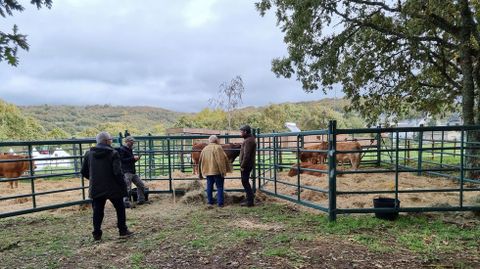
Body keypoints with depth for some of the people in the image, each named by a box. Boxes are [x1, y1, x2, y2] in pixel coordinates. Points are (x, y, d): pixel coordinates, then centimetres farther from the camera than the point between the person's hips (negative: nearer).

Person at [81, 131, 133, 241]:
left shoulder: (89, 154, 3)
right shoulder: (113, 153, -13)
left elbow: (83, 171, 9)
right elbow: (117, 172, -19)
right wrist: (123, 185, -10)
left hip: (96, 189, 4)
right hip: (113, 188, -4)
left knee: (97, 211, 13)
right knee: (120, 208, 12)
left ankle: (97, 234, 17)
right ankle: (123, 231, 17)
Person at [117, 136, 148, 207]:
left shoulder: (130, 149, 19)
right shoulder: (122, 149, -7)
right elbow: (122, 160, -18)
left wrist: (135, 159, 5)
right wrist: (133, 158, -18)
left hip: (133, 171, 9)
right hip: (126, 172, -9)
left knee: (141, 185, 11)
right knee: (127, 188, -11)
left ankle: (141, 200, 21)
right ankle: (126, 203, -1)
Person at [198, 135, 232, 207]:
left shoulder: (204, 149, 12)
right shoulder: (218, 147, -7)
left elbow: (200, 161, 16)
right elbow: (221, 160, -16)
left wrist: (200, 173, 22)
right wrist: (223, 171, -14)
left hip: (207, 171, 6)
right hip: (217, 171, -5)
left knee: (209, 187, 14)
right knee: (219, 187, 1)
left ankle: (210, 202, 19)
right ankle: (220, 203, -1)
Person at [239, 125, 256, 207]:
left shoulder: (248, 141, -18)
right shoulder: (250, 139, 16)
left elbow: (246, 155, -24)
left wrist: (242, 166, -19)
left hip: (246, 166, -10)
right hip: (247, 165, 10)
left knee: (245, 182, -4)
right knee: (245, 182, 17)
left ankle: (250, 201, 2)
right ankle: (249, 200, 25)